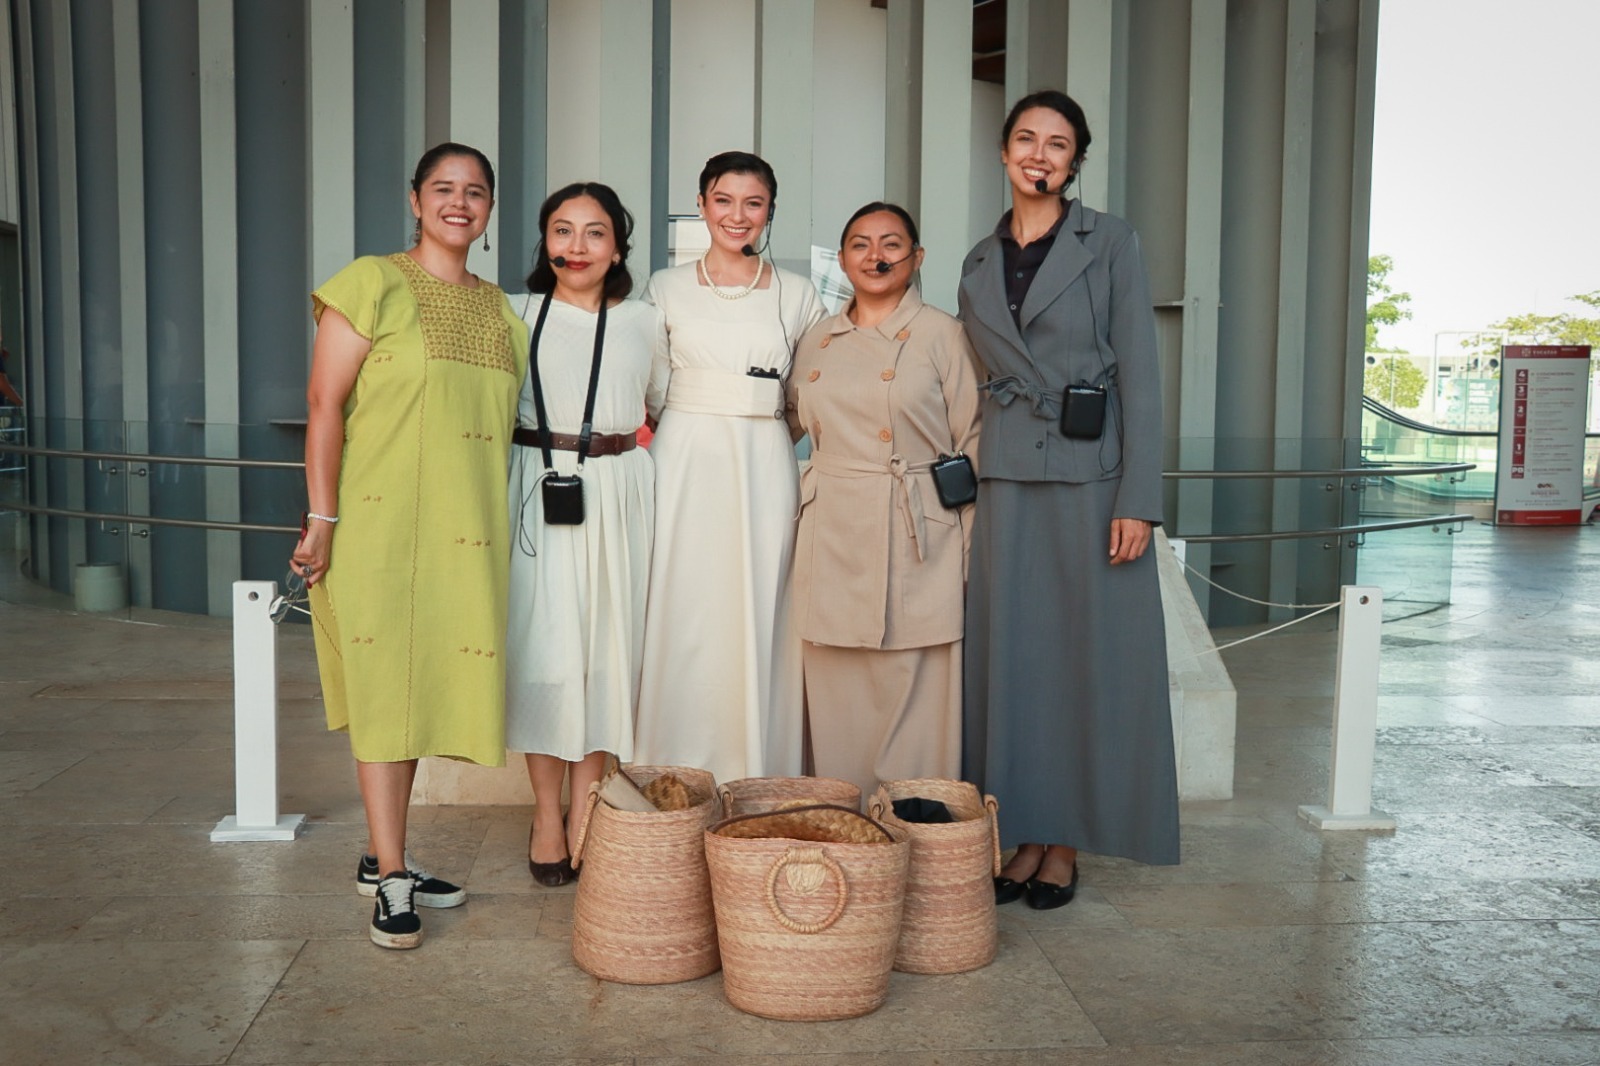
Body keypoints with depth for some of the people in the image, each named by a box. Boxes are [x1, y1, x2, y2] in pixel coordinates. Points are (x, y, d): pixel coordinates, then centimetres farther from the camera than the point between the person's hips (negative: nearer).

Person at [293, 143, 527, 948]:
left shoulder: (500, 309, 15)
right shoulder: (371, 284, -2)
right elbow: (325, 406, -7)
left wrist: (500, 530, 13)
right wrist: (322, 519, -14)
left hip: (465, 532, 5)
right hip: (381, 520, -5)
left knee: (421, 685, 10)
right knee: (385, 683, -3)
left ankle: (382, 857, 22)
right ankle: (391, 878, 4)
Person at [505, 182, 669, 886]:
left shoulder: (645, 324, 10)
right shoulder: (517, 316, 5)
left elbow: (667, 407, 20)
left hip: (618, 495, 2)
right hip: (538, 492, -1)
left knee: (607, 644, 3)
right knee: (543, 643, -1)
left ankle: (587, 811, 13)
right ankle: (547, 811, 11)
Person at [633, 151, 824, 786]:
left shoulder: (797, 295, 9)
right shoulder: (667, 288, 7)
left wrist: (758, 429, 3)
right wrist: (700, 424, 0)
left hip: (765, 470, 1)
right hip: (684, 465, 0)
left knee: (759, 619, 0)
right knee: (680, 617, -2)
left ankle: (755, 783, 8)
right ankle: (673, 781, 7)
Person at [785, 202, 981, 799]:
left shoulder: (942, 335, 1)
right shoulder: (816, 342, 13)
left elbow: (972, 442, -1)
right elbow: (788, 423, 26)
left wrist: (973, 552, -5)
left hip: (919, 540, -4)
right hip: (834, 541, 4)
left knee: (915, 695, -2)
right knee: (835, 698, 7)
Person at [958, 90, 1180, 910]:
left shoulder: (1109, 244, 0)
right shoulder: (980, 264, 13)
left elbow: (1139, 374, -6)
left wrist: (1137, 499, -13)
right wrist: (963, 489, 10)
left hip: (1090, 474, -4)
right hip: (1006, 478, 4)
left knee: (1088, 650, 1)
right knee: (1009, 650, 5)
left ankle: (1066, 842, 13)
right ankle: (1023, 833, 17)